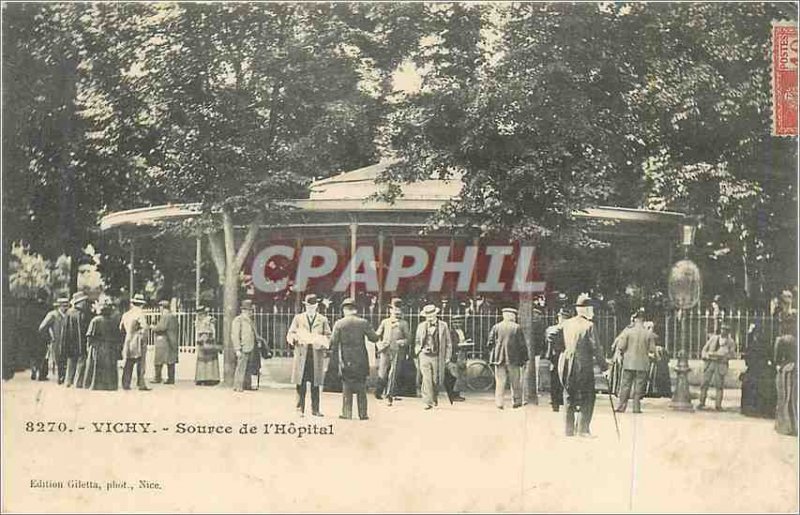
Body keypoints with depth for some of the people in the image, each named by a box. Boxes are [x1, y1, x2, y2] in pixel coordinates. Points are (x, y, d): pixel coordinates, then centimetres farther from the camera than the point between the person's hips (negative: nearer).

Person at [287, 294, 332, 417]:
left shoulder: (323, 320, 13)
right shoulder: (298, 318, 14)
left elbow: (328, 337, 11)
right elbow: (290, 335, 10)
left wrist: (323, 342, -10)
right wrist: (296, 338, -12)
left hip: (317, 355, 0)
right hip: (301, 355, 0)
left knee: (316, 384, 2)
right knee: (300, 384, -4)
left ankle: (315, 409, 7)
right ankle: (300, 408, 1)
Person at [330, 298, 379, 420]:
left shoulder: (339, 324, -4)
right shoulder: (363, 323, -4)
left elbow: (333, 341, -5)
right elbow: (374, 338, -3)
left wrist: (334, 351, 13)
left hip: (346, 361, 0)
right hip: (361, 361, 1)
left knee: (346, 387, 7)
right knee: (361, 388, 8)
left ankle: (346, 413, 4)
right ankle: (363, 413, 9)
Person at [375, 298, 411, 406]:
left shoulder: (404, 324, 6)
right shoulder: (384, 322, 11)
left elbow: (408, 338, 8)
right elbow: (377, 335, 14)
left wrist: (401, 342, -10)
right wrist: (379, 344, -3)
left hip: (397, 352, -1)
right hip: (385, 351, 1)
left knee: (393, 375, -2)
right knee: (382, 373, -3)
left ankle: (390, 395, 6)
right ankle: (378, 392, 14)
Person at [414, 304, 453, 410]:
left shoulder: (443, 326, 3)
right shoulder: (421, 326, 9)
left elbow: (448, 343, 7)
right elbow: (417, 341, 20)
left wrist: (447, 357, 3)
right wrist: (418, 351, 4)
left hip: (437, 357, 0)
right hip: (424, 356, 1)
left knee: (436, 380, 8)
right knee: (427, 379, -10)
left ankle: (435, 397, 35)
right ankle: (428, 402, -8)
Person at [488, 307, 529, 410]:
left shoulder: (496, 327, 1)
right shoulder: (517, 327, -5)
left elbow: (490, 342, 1)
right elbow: (522, 344, -3)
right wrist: (524, 358, 4)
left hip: (499, 358, 2)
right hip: (513, 359, -2)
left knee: (500, 381, 4)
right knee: (515, 381, 10)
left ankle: (499, 402, -2)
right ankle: (516, 401, 13)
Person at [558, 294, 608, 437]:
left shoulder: (566, 324, 6)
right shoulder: (588, 326, -11)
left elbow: (562, 345, 10)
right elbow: (596, 349, -10)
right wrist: (604, 366, -3)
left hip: (566, 365, 6)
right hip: (584, 365, -6)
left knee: (569, 398, 12)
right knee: (587, 398, 3)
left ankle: (569, 429, 13)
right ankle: (583, 429, -2)